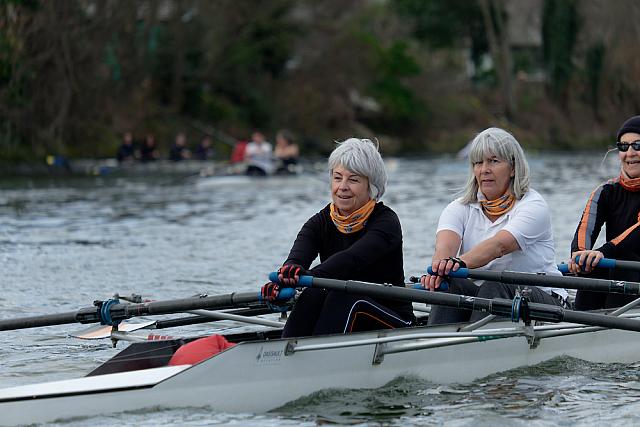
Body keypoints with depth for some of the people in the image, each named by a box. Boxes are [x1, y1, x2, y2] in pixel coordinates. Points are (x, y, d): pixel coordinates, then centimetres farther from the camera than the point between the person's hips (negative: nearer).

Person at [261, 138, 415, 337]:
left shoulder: (386, 221, -12)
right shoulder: (319, 223, 1)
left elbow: (353, 258, -33)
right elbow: (296, 258, -20)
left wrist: (309, 276, -52)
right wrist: (282, 281, -45)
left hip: (394, 325, -4)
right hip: (342, 325, 4)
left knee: (346, 296, -32)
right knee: (313, 295, -26)